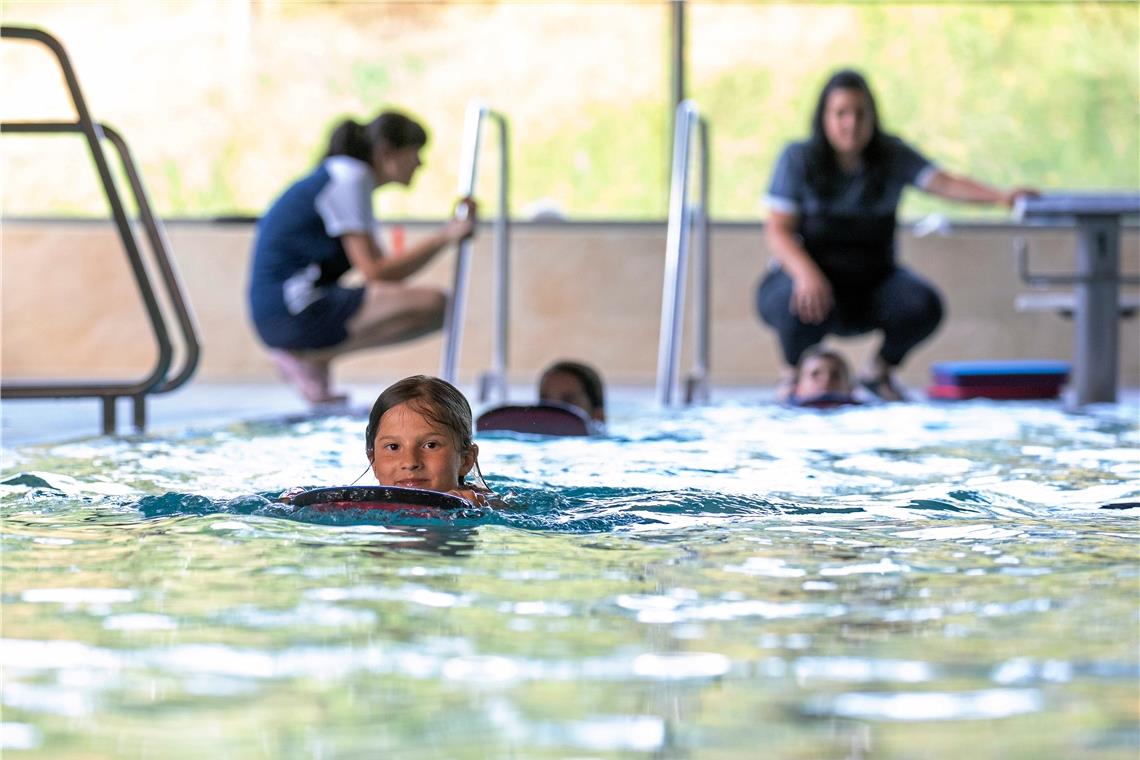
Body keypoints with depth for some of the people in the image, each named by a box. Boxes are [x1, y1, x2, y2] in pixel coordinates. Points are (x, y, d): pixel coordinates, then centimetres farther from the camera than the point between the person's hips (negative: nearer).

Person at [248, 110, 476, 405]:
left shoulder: (347, 176, 21)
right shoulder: (351, 178, -9)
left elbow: (384, 267, 16)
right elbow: (375, 273, -16)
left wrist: (449, 233, 8)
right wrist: (445, 237, -14)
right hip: (295, 310, -10)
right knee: (432, 305, -20)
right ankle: (313, 357, -12)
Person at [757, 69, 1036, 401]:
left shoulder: (893, 155, -3)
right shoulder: (798, 158, -8)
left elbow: (945, 183, -17)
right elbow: (778, 230, -13)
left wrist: (1001, 196, -37)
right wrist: (807, 274, -33)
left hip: (871, 281, 3)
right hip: (806, 275, -3)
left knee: (924, 305, -25)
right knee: (806, 306, -38)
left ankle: (879, 370, 8)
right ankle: (793, 372, -1)